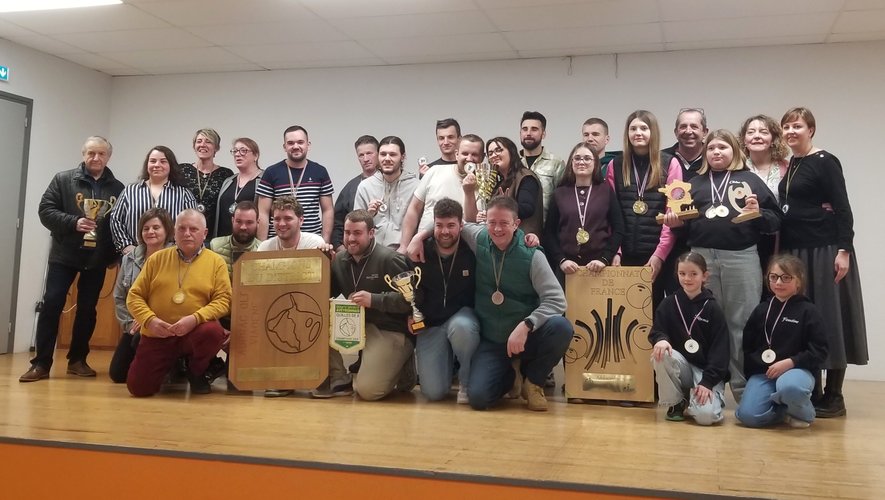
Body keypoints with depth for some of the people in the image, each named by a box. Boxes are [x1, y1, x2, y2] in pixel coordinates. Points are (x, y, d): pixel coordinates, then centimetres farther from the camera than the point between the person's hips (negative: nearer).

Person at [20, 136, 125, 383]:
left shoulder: (117, 188, 5)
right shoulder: (63, 179, 2)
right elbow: (45, 210, -4)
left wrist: (115, 253, -10)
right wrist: (73, 223, -19)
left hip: (97, 259, 2)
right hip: (64, 255, -1)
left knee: (87, 309, 8)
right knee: (52, 305, -5)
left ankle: (77, 360, 20)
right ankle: (41, 363, 2)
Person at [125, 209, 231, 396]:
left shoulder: (216, 261, -1)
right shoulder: (157, 258, 6)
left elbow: (223, 300, -9)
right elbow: (135, 296, 5)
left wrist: (195, 318, -25)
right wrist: (149, 320, -14)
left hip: (195, 331, -2)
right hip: (157, 335, 2)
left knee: (213, 331, -36)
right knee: (138, 388, -10)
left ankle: (196, 373, -1)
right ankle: (170, 367, 26)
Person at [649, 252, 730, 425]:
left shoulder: (712, 308, -5)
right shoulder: (669, 303, 2)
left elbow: (720, 348, -8)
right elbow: (656, 331, -2)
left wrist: (708, 381, -18)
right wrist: (661, 339, -29)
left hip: (707, 370, -3)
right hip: (681, 365, 3)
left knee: (706, 415, -28)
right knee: (660, 354, -31)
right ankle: (676, 402, -7)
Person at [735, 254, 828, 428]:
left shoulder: (808, 311, -1)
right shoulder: (761, 310, 11)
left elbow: (819, 351, -6)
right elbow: (748, 345, 16)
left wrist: (790, 362, -17)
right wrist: (750, 374, 6)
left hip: (797, 370, -3)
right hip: (762, 372, 3)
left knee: (789, 386, -40)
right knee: (748, 415, -19)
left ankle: (803, 412, -4)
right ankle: (784, 408, 11)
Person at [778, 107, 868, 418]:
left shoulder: (825, 162, -6)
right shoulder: (789, 166, 14)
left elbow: (843, 209, -11)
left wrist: (844, 250, -19)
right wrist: (779, 254, 13)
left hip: (823, 250, -7)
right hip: (793, 252, 7)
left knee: (828, 319, -2)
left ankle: (834, 398, 6)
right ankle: (810, 393, 16)